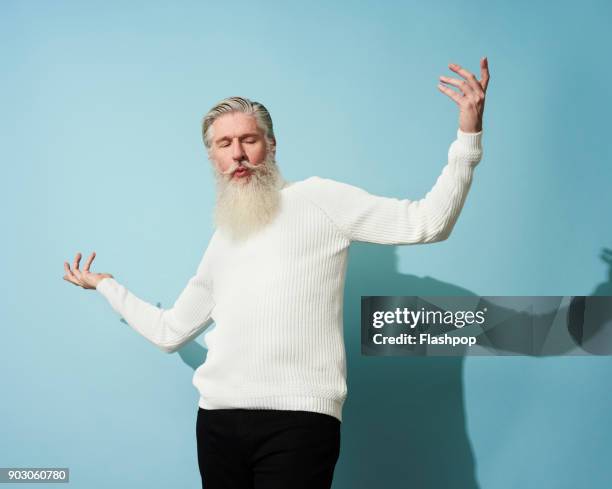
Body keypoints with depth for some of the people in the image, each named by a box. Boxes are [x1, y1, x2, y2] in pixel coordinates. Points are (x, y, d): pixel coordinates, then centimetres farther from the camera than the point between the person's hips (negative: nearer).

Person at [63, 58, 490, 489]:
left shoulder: (315, 199, 6)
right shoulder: (221, 244, 24)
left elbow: (427, 224, -3)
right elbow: (169, 332, 32)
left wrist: (468, 136, -13)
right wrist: (105, 285, 38)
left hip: (298, 420, -6)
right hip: (218, 420, 6)